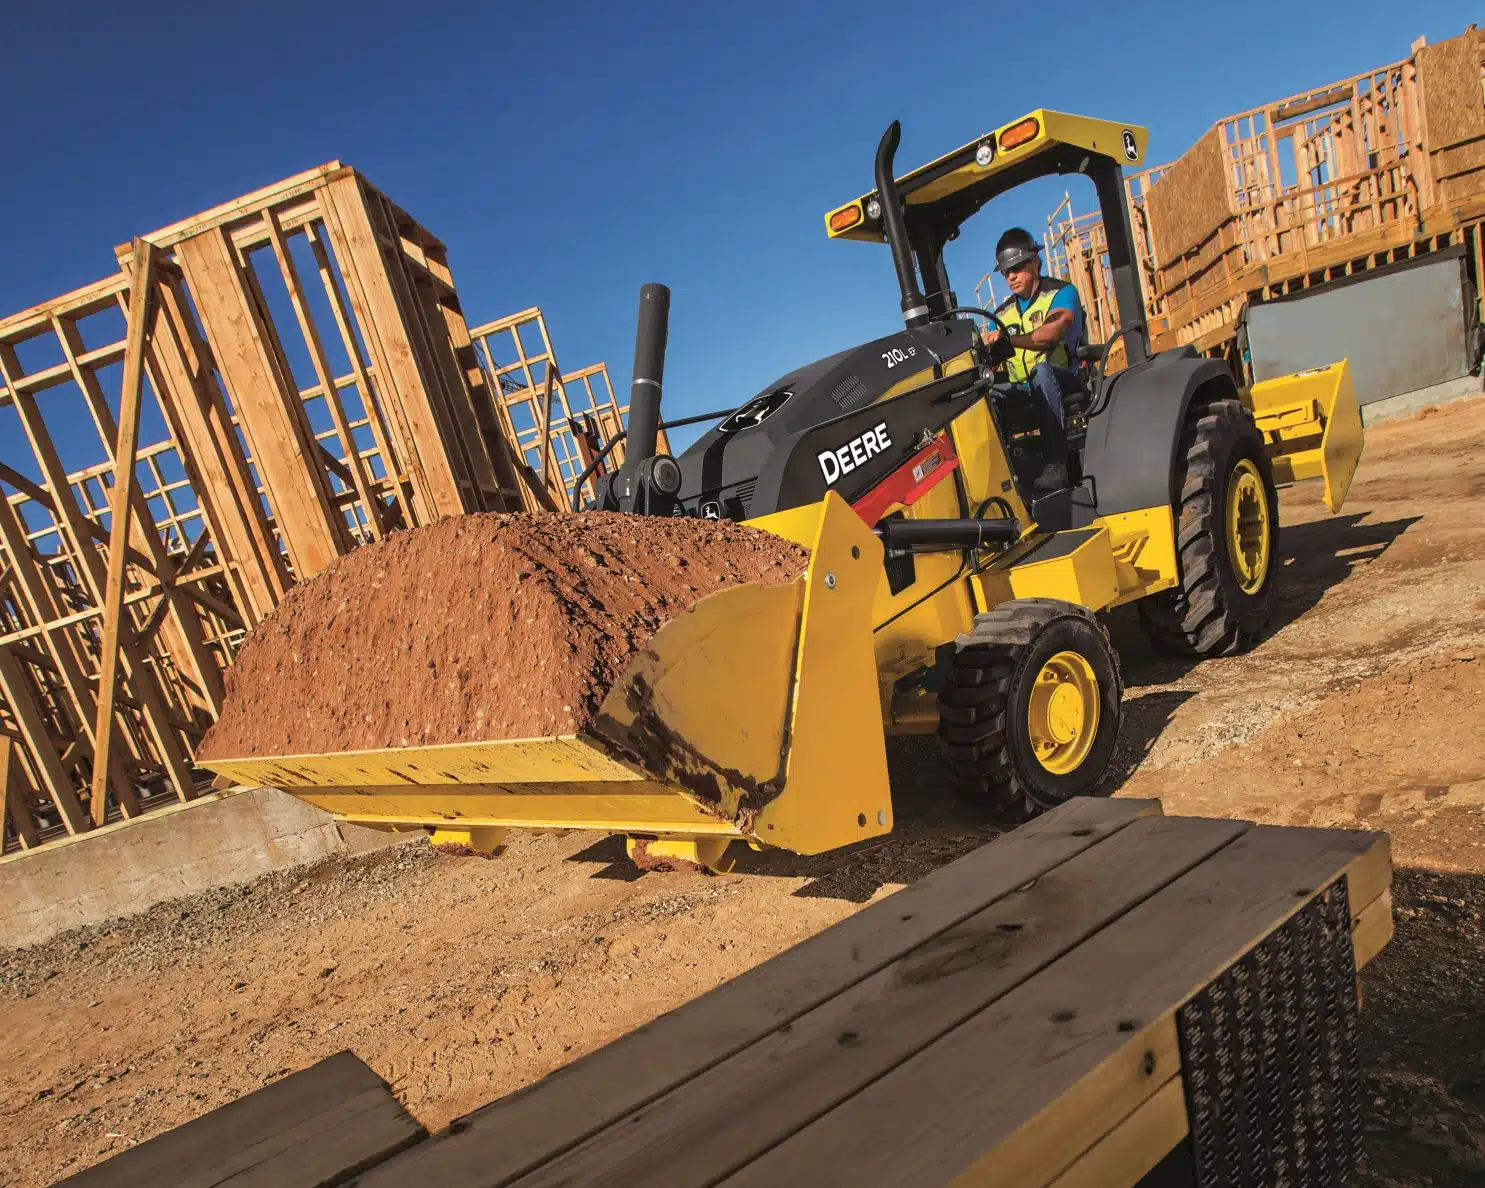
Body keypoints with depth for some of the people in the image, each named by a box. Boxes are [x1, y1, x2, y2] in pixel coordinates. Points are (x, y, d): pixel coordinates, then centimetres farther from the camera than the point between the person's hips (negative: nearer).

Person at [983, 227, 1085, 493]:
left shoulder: (1061, 292, 3)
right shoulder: (1003, 313, 20)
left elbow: (1052, 333, -18)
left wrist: (1009, 339, -30)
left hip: (1066, 380, -4)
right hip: (1023, 392, 5)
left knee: (1042, 369, -39)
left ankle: (1055, 464, -48)